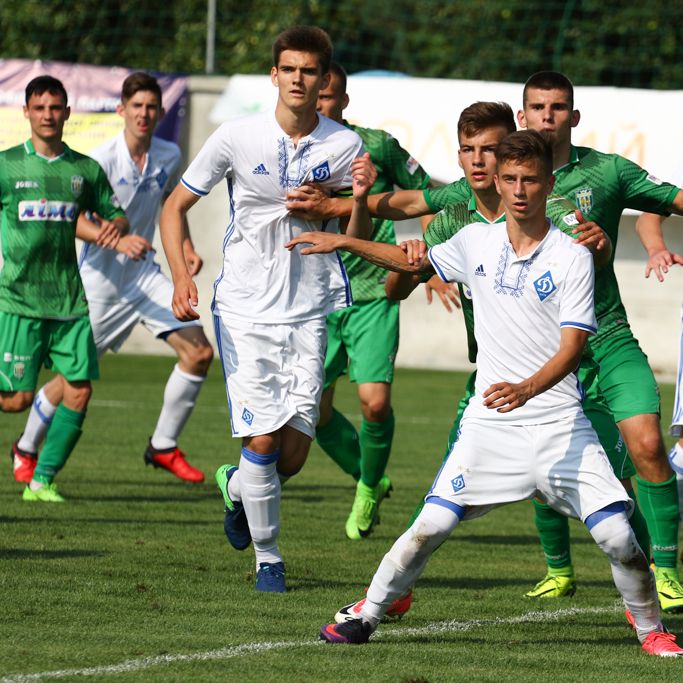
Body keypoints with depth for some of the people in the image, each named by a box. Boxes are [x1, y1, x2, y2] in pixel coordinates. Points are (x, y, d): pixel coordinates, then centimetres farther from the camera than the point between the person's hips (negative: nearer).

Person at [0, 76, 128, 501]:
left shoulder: (85, 169, 8)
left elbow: (117, 214, 17)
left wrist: (115, 228, -6)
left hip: (70, 302, 3)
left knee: (79, 390, -6)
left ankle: (43, 479, 7)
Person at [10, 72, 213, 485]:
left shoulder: (169, 156, 0)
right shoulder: (102, 161, -18)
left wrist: (186, 247, 11)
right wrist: (121, 240, -35)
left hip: (145, 273, 5)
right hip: (100, 279, -5)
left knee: (199, 352, -7)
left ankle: (163, 447, 8)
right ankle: (26, 448, 25)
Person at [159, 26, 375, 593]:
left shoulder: (344, 146, -1)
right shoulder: (237, 138, -5)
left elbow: (358, 240, 5)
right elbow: (175, 207, 4)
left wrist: (360, 198, -16)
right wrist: (182, 277, -11)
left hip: (308, 312, 2)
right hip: (244, 310, -2)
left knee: (294, 454, -1)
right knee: (262, 439, -10)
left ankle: (237, 486, 34)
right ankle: (268, 558, 9)